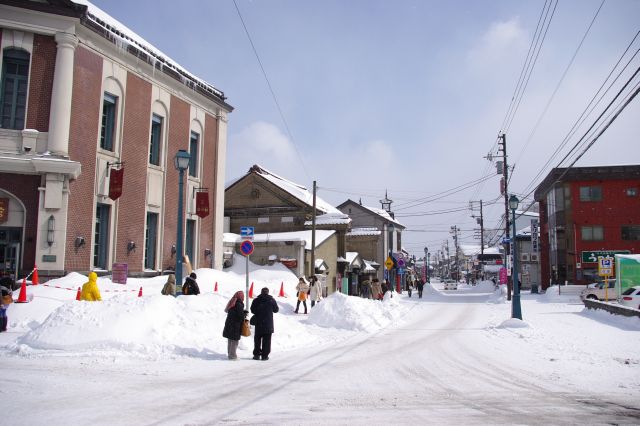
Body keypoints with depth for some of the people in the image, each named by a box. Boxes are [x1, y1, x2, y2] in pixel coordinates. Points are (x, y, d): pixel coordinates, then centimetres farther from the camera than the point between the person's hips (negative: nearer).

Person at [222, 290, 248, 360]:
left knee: (230, 340, 17)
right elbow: (240, 316, -20)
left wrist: (243, 312, 9)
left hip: (229, 324, 8)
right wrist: (245, 314, 2)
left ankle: (230, 353, 26)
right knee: (235, 340, -1)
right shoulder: (239, 304, -18)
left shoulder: (232, 303, 9)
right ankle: (232, 355, 1)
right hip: (236, 325, -8)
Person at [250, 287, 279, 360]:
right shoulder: (271, 300, -5)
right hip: (268, 324, -1)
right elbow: (276, 309, 5)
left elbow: (252, 310, 0)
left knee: (257, 339, 13)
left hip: (258, 324, 1)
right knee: (266, 340, 6)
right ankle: (264, 355, 5)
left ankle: (256, 354, 14)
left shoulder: (256, 300, -4)